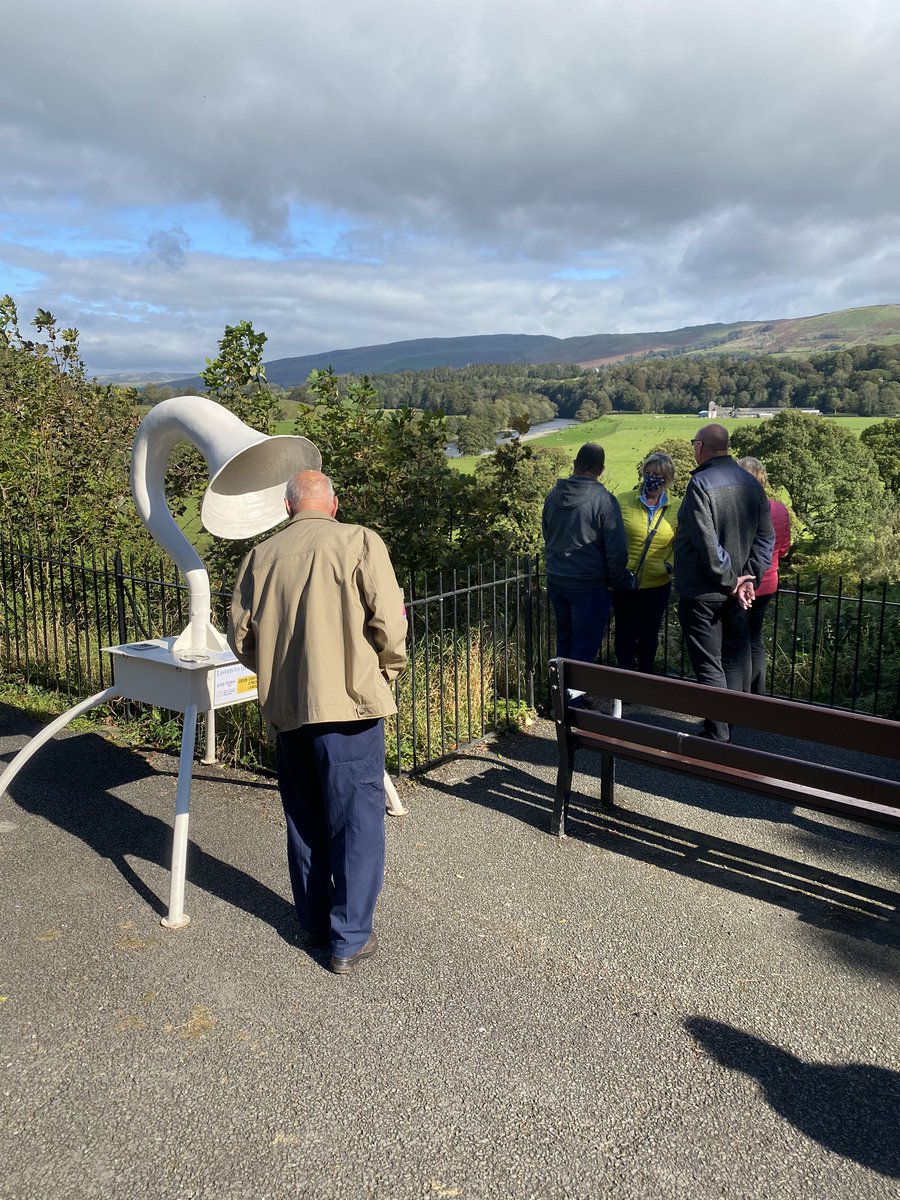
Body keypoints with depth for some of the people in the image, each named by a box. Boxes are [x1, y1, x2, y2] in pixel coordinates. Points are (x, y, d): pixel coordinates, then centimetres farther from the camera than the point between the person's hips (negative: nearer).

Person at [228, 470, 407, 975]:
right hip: (349, 703, -4)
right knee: (357, 821, 7)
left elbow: (241, 638, 6)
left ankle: (315, 923, 32)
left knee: (304, 819, 19)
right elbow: (389, 623, -13)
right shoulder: (359, 542, -7)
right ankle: (350, 939, 13)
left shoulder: (261, 555, 5)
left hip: (285, 707, 5)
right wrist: (388, 671, 4)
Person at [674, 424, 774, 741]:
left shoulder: (701, 483, -17)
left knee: (709, 667, -1)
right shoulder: (751, 484, 7)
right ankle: (727, 732, 27)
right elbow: (766, 537, 6)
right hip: (736, 594, 7)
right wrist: (748, 579, 0)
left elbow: (707, 542, -23)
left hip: (701, 593, -7)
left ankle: (717, 740, 2)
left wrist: (729, 580, -13)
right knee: (734, 663, 16)